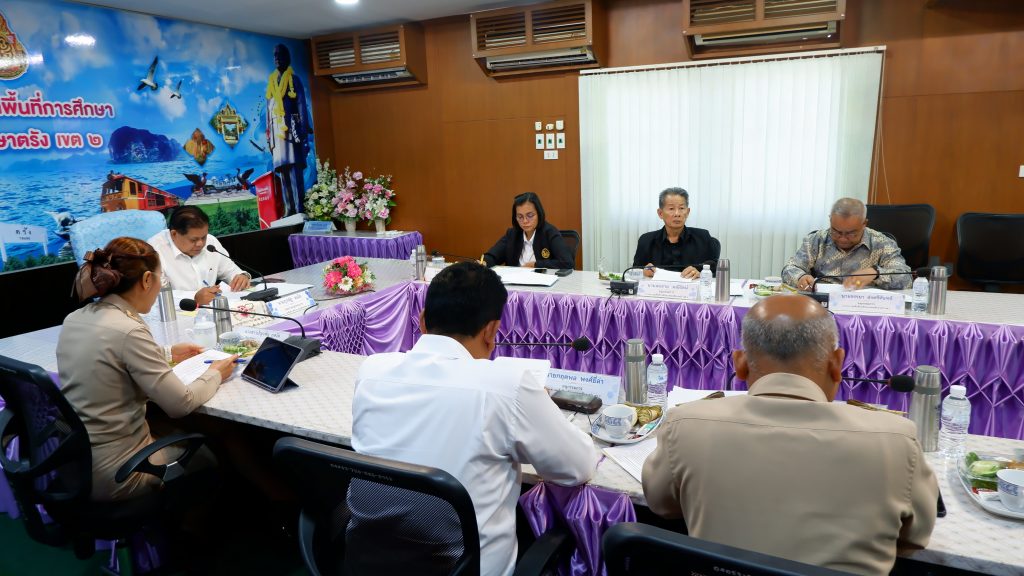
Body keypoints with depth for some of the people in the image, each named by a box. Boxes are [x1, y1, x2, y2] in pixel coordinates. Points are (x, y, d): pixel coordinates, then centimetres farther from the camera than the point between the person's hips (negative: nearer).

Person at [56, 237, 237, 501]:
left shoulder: (75, 320, 0)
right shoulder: (128, 330, -25)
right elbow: (180, 405, -20)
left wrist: (167, 353, 18)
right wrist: (215, 374, -3)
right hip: (112, 477, -8)